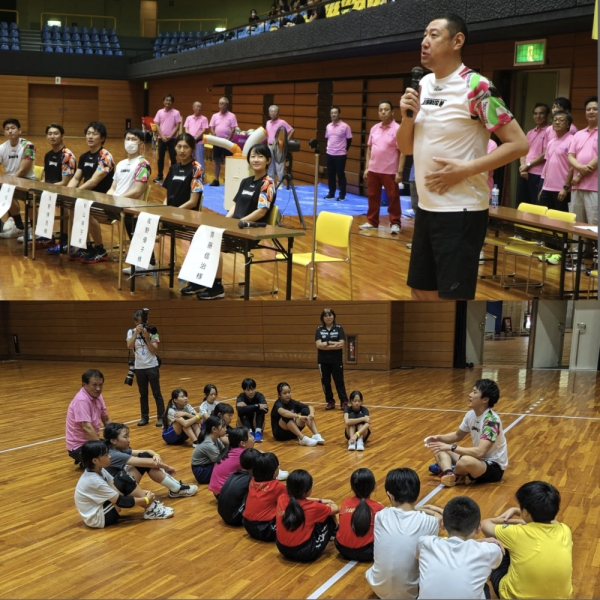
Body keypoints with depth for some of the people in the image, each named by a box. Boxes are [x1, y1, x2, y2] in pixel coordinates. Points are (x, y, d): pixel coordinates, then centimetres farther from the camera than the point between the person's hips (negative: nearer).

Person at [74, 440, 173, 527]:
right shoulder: (94, 481, -28)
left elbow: (114, 487, 7)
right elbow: (120, 501, -23)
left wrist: (141, 493, -3)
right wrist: (146, 500, -13)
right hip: (98, 520, -9)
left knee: (125, 482, -1)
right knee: (126, 484, -16)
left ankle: (150, 507, -1)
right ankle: (150, 509, -5)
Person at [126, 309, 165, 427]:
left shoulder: (152, 332, -6)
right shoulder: (131, 332, 1)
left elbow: (154, 350, -12)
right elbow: (129, 346, -16)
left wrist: (147, 337, -22)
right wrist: (136, 332, -22)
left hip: (152, 367, -2)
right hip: (139, 368, 2)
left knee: (157, 393, 2)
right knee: (143, 394, 10)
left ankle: (161, 417, 7)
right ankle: (144, 417, 19)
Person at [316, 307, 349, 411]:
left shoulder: (339, 328, 0)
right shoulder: (319, 330, 2)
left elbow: (342, 344, -11)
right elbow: (319, 345, -11)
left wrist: (326, 344, -15)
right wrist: (334, 344, -16)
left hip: (337, 360, -2)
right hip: (323, 361, 2)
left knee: (339, 382, 1)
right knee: (325, 382, 7)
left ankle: (344, 402, 5)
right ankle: (330, 402, 19)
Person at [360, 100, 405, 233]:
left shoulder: (397, 129, -7)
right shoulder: (374, 128, 10)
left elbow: (402, 152, -10)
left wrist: (400, 171, -15)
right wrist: (367, 167, 10)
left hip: (390, 171, -5)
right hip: (373, 170, 5)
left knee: (393, 197, 0)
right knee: (373, 197, 9)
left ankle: (395, 224, 8)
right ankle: (372, 222, 18)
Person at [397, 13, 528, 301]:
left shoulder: (476, 87, -13)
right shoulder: (423, 84, 10)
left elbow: (519, 144, -16)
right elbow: (406, 147, 15)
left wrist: (464, 170, -20)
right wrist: (407, 115, -5)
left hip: (461, 211, -7)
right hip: (426, 207, 8)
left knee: (453, 295, -4)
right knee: (420, 292, 14)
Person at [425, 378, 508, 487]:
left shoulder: (492, 420, -24)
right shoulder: (471, 415, 1)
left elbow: (479, 452, -32)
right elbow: (458, 435, 18)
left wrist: (451, 447, -30)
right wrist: (439, 438, 0)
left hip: (494, 468, -9)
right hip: (477, 459, 9)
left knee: (467, 461, -40)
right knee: (439, 450, 1)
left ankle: (445, 468, -8)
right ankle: (448, 474, -29)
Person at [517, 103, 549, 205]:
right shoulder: (530, 133, 19)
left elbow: (545, 155, -10)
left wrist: (528, 165, -7)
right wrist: (522, 167, -3)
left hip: (538, 175, -7)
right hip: (525, 174, 7)